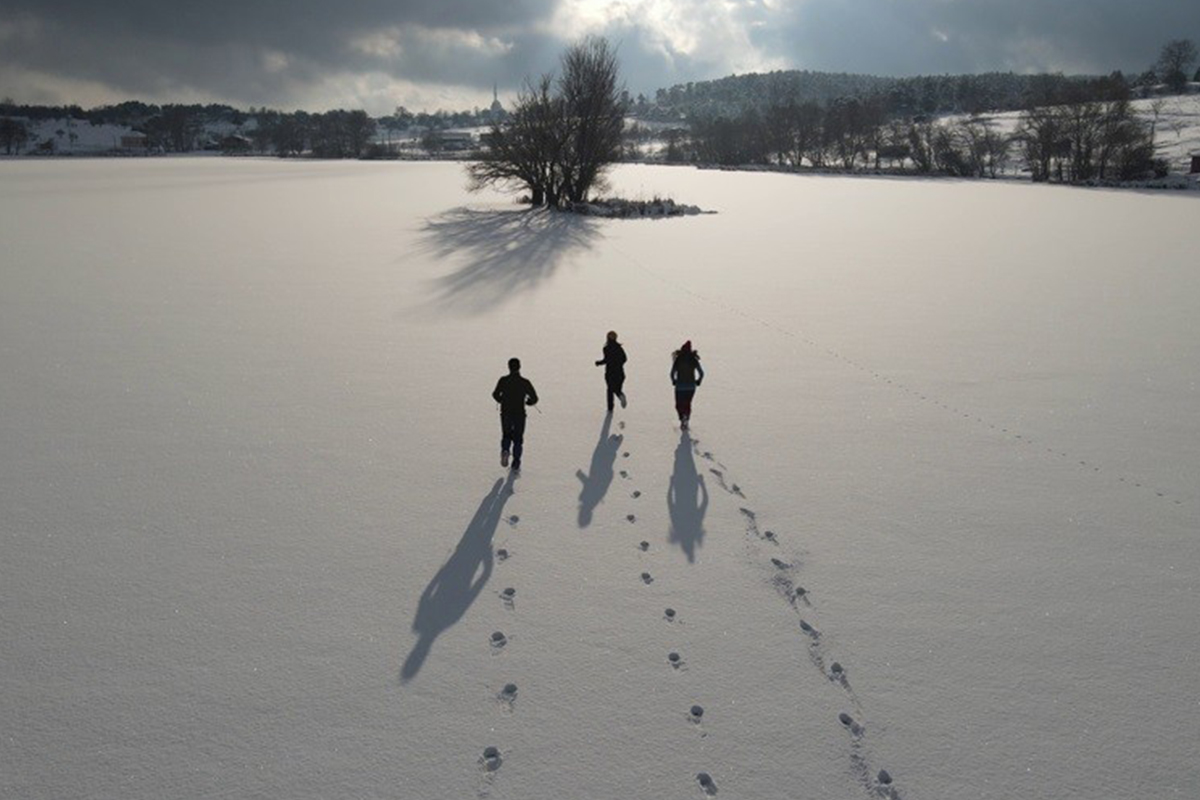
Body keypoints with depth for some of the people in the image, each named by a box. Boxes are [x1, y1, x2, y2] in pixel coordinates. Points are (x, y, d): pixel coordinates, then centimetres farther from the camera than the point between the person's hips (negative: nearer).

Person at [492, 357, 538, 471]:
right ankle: (516, 463, 5)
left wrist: (503, 401, 6)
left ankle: (505, 450, -12)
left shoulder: (503, 381, -3)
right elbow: (534, 399, -5)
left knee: (506, 436, 19)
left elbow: (496, 395, -15)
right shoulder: (525, 382, -4)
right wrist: (527, 401, 17)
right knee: (518, 438, 12)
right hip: (519, 414, 0)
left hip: (506, 414, 1)